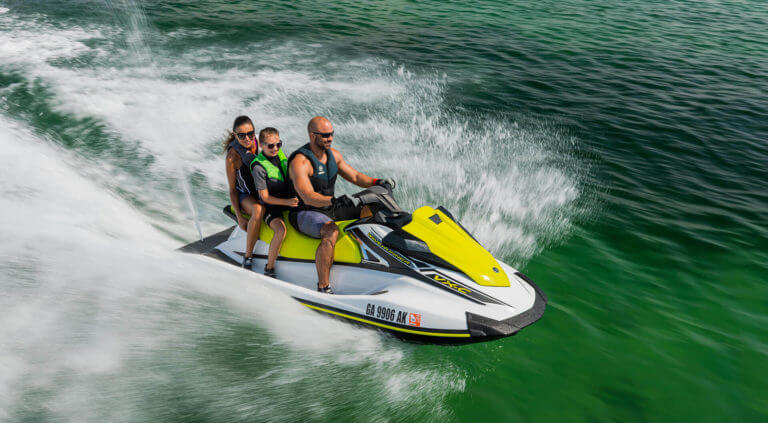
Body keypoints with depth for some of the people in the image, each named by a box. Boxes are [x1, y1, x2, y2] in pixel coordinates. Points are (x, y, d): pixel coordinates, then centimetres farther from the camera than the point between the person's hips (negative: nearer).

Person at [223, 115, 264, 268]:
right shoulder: (232, 156, -18)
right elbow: (232, 189, -11)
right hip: (244, 195, -6)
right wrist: (239, 217, -18)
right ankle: (247, 257, -28)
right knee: (259, 210, -38)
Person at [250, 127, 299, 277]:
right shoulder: (258, 167, -16)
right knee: (281, 230, -33)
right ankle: (269, 267, -17)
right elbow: (265, 197, -16)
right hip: (271, 208, -7)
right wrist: (287, 202, -27)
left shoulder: (281, 155, 4)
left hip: (289, 201, 7)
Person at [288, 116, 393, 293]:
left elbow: (354, 176, 13)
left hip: (330, 208, 8)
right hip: (305, 213, -8)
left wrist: (377, 182, -5)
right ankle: (323, 288, -35)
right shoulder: (300, 162, -20)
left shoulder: (333, 154, 6)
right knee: (332, 231, -38)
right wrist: (334, 200, -49)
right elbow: (307, 197, -32)